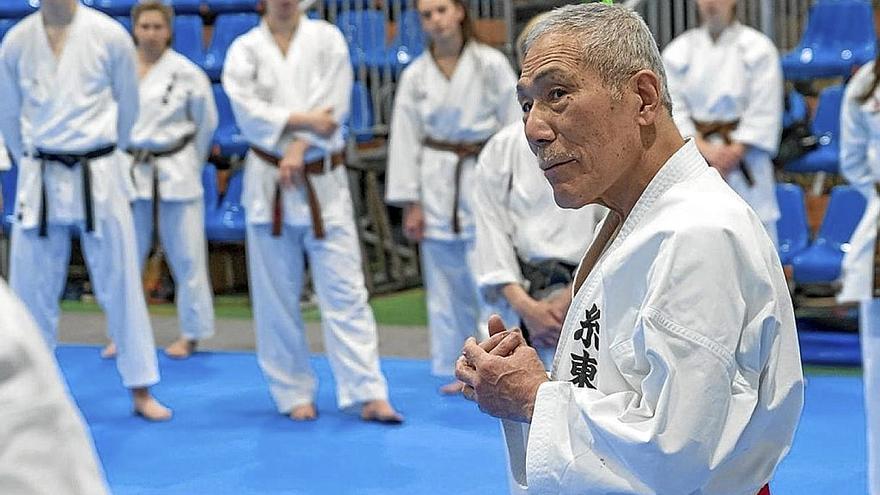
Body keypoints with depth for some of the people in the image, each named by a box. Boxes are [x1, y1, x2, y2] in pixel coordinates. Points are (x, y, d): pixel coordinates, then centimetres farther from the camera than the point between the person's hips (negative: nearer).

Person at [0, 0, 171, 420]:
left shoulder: (109, 35, -7)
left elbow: (127, 106, 4)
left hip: (98, 177, -1)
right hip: (38, 178, 2)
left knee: (121, 283, 4)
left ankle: (141, 392, 15)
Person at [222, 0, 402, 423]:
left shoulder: (327, 39, 3)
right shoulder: (245, 49, 4)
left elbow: (332, 105, -7)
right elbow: (247, 110, -8)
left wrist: (299, 149, -16)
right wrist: (303, 119, -17)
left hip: (324, 182, -1)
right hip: (269, 182, 1)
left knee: (345, 291, -3)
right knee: (277, 298, 5)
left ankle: (369, 395, -3)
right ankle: (294, 393, 17)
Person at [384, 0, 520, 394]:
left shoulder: (492, 65, -4)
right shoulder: (415, 76, 3)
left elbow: (515, 125, -2)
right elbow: (405, 139, 5)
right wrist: (410, 204, 2)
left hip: (485, 180, -3)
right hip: (437, 183, 3)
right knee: (446, 284, 7)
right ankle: (461, 371, 19)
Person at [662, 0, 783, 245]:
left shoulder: (758, 48, 0)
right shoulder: (677, 51, 7)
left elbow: (764, 112, -4)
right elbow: (674, 108, 1)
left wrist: (734, 153, -12)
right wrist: (704, 149, -11)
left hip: (743, 155, -2)